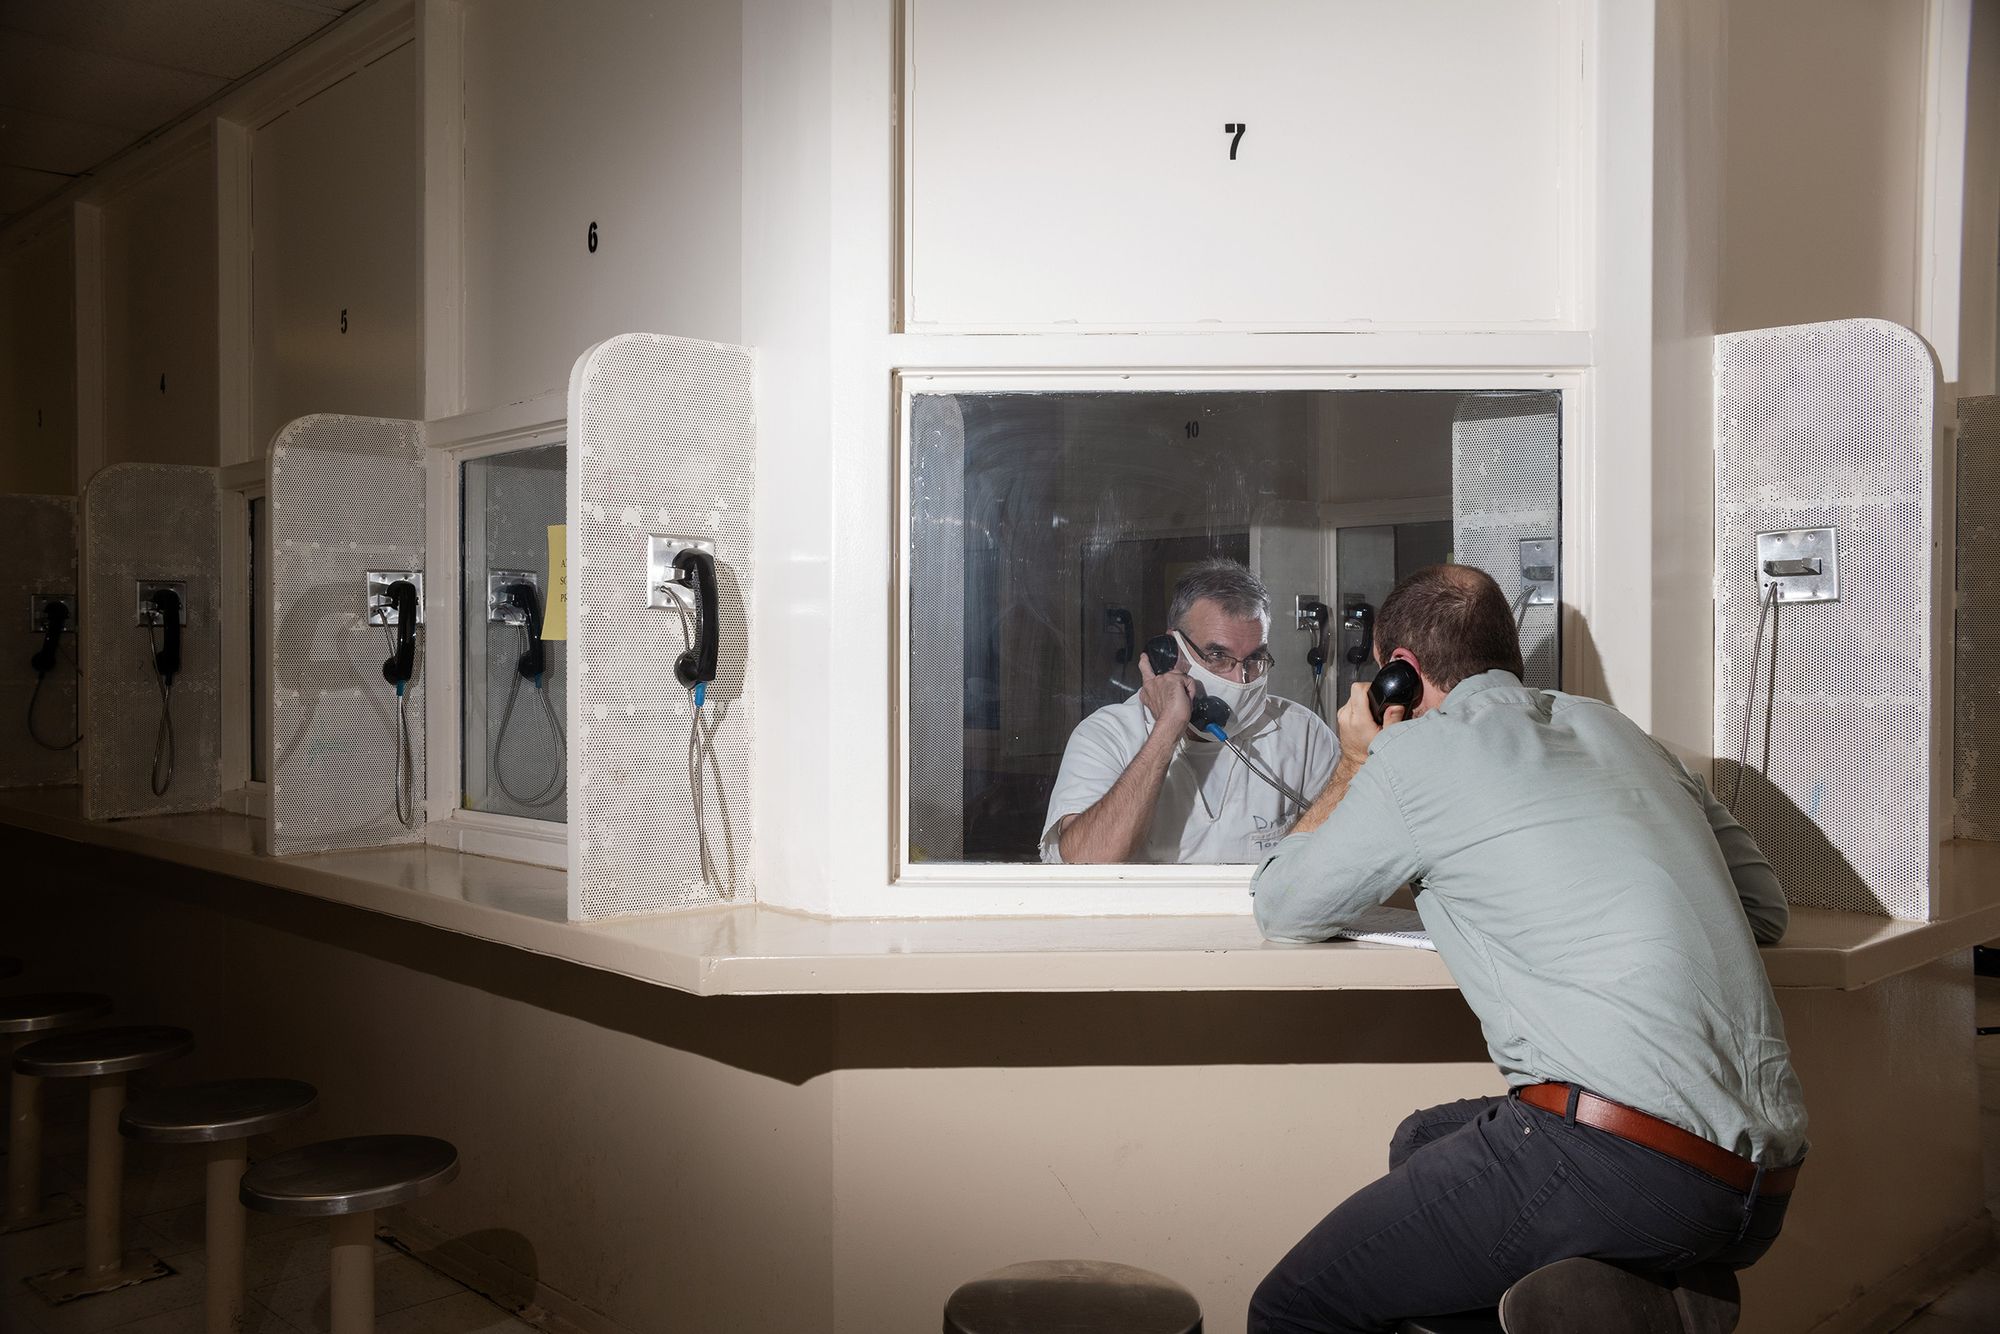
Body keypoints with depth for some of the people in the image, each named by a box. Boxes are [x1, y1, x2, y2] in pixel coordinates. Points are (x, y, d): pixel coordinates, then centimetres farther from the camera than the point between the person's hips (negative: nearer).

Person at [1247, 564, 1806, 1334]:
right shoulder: (1615, 730, 18)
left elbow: (1280, 910, 11)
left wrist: (1356, 764, 23)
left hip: (1617, 1165, -8)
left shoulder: (1422, 750, -1)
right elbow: (1764, 907, 21)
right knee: (1422, 1142, 28)